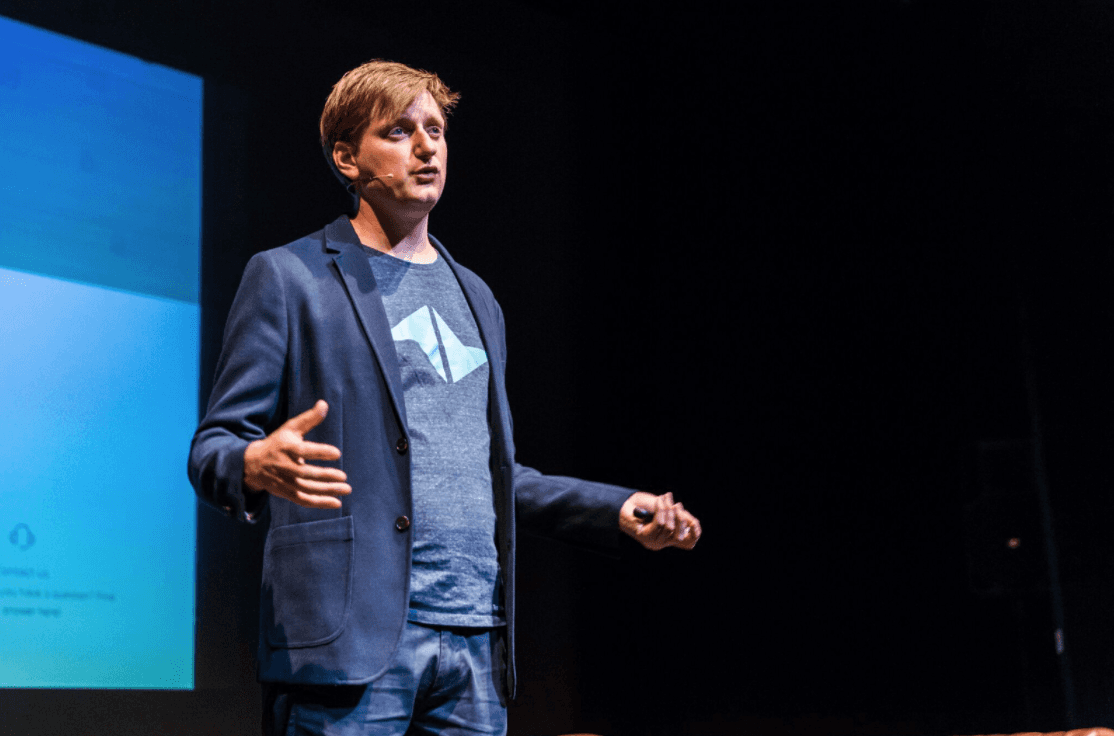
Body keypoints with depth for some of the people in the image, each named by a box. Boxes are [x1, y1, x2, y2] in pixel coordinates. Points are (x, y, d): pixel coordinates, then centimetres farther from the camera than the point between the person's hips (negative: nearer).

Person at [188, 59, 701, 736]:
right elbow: (213, 448, -2)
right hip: (348, 637, -5)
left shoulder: (476, 298, 20)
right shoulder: (287, 277, 2)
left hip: (477, 640, 5)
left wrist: (620, 509, 15)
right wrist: (258, 466, -26)